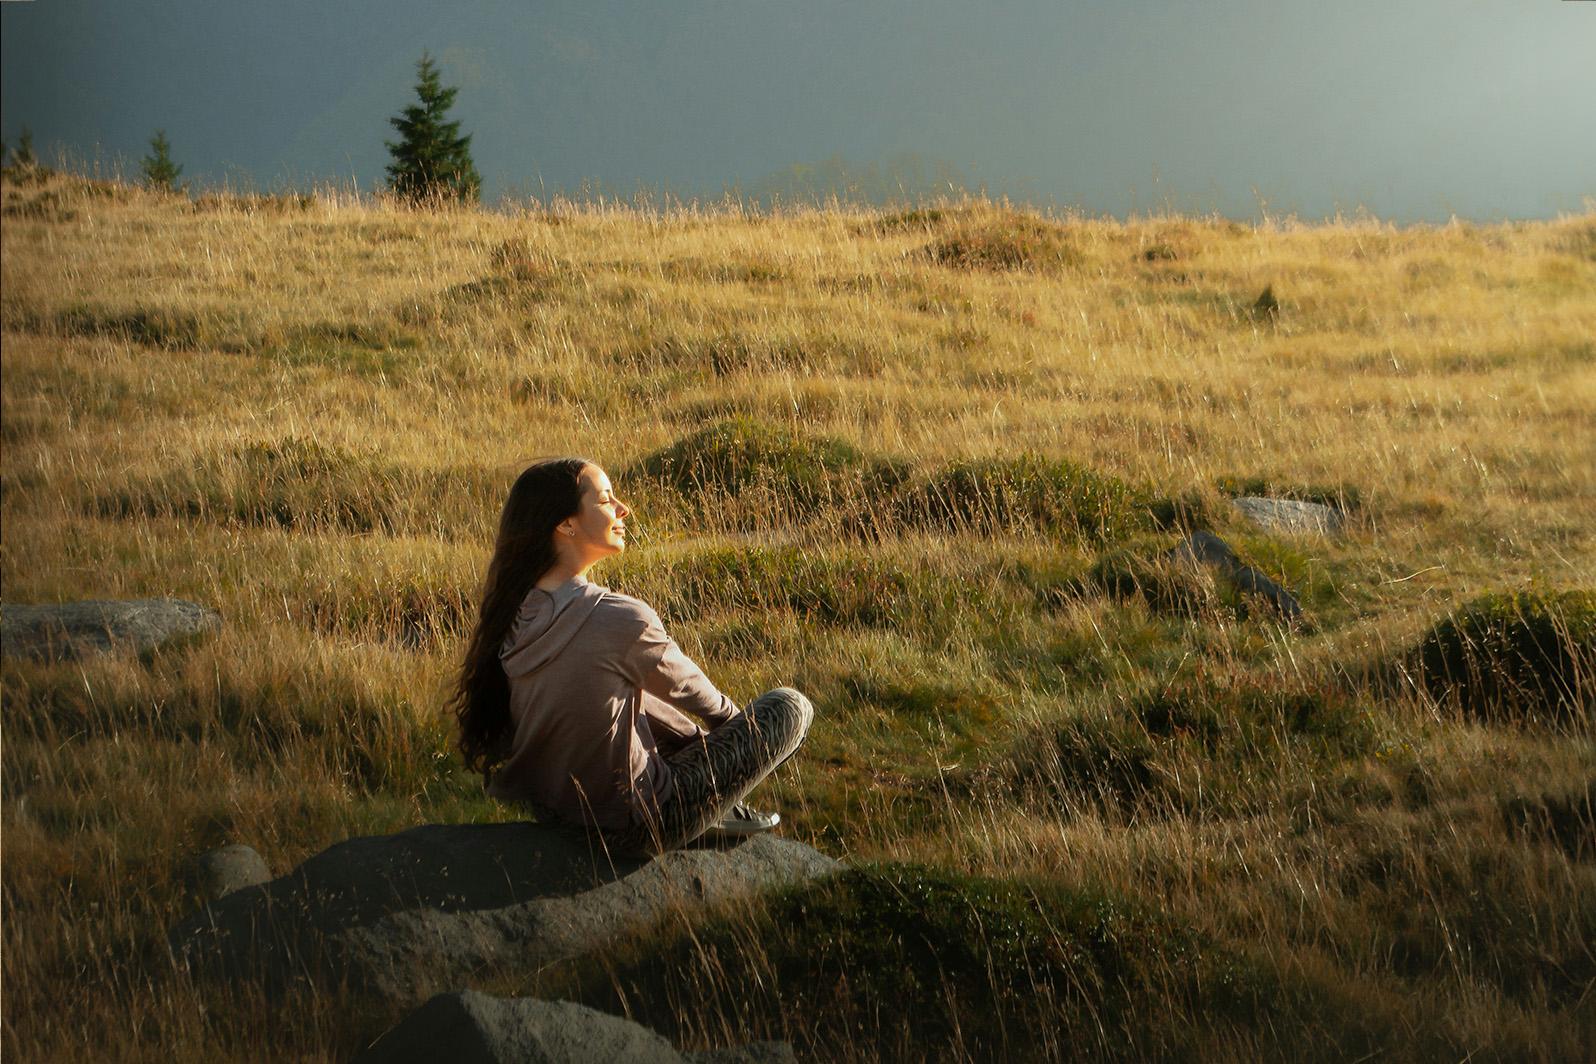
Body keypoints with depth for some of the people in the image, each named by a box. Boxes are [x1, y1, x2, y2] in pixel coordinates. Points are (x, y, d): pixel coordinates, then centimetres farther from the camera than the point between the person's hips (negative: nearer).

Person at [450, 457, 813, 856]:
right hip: (630, 830, -7)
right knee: (790, 707, 5)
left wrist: (696, 735, 22)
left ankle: (719, 812, 35)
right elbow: (683, 685, -5)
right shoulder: (620, 620, -27)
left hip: (550, 812, 8)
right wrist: (732, 716, 18)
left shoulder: (512, 611, -4)